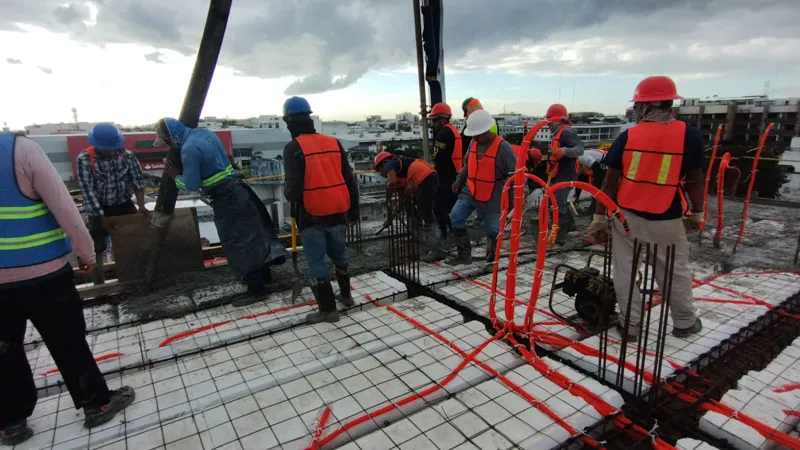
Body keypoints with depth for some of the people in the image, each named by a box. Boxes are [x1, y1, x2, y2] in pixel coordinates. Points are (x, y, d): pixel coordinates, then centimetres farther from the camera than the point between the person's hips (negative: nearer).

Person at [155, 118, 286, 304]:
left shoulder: (189, 149, -18)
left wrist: (176, 176, 4)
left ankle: (256, 289, 4)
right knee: (250, 235, 16)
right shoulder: (205, 132, 8)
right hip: (237, 189, 9)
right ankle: (264, 274, 29)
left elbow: (191, 184, -14)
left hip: (225, 197, -9)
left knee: (237, 243, -2)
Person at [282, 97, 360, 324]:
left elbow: (294, 188, -19)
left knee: (316, 262, 8)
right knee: (340, 254, 22)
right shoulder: (333, 142, 4)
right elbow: (350, 179, 6)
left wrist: (288, 194, 5)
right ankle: (346, 296, 38)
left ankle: (328, 309, 16)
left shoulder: (293, 148, -11)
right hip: (338, 212, 5)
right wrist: (353, 209, 14)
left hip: (312, 216, -5)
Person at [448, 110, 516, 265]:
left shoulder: (503, 147, -18)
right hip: (470, 191, 5)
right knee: (456, 217, -9)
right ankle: (464, 254, 3)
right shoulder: (474, 143, 1)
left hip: (493, 197, -5)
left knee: (492, 229, 8)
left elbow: (515, 173, -14)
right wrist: (459, 180, 14)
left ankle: (492, 254, 37)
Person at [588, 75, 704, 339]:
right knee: (676, 271, 18)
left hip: (626, 215, 0)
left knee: (625, 270, 13)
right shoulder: (689, 134, -5)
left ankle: (630, 324, 20)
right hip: (667, 219, 1)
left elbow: (610, 182, -5)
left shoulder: (627, 136, -6)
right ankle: (685, 322, 34)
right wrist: (697, 213, 15)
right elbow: (695, 180, 0)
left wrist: (599, 217, 2)